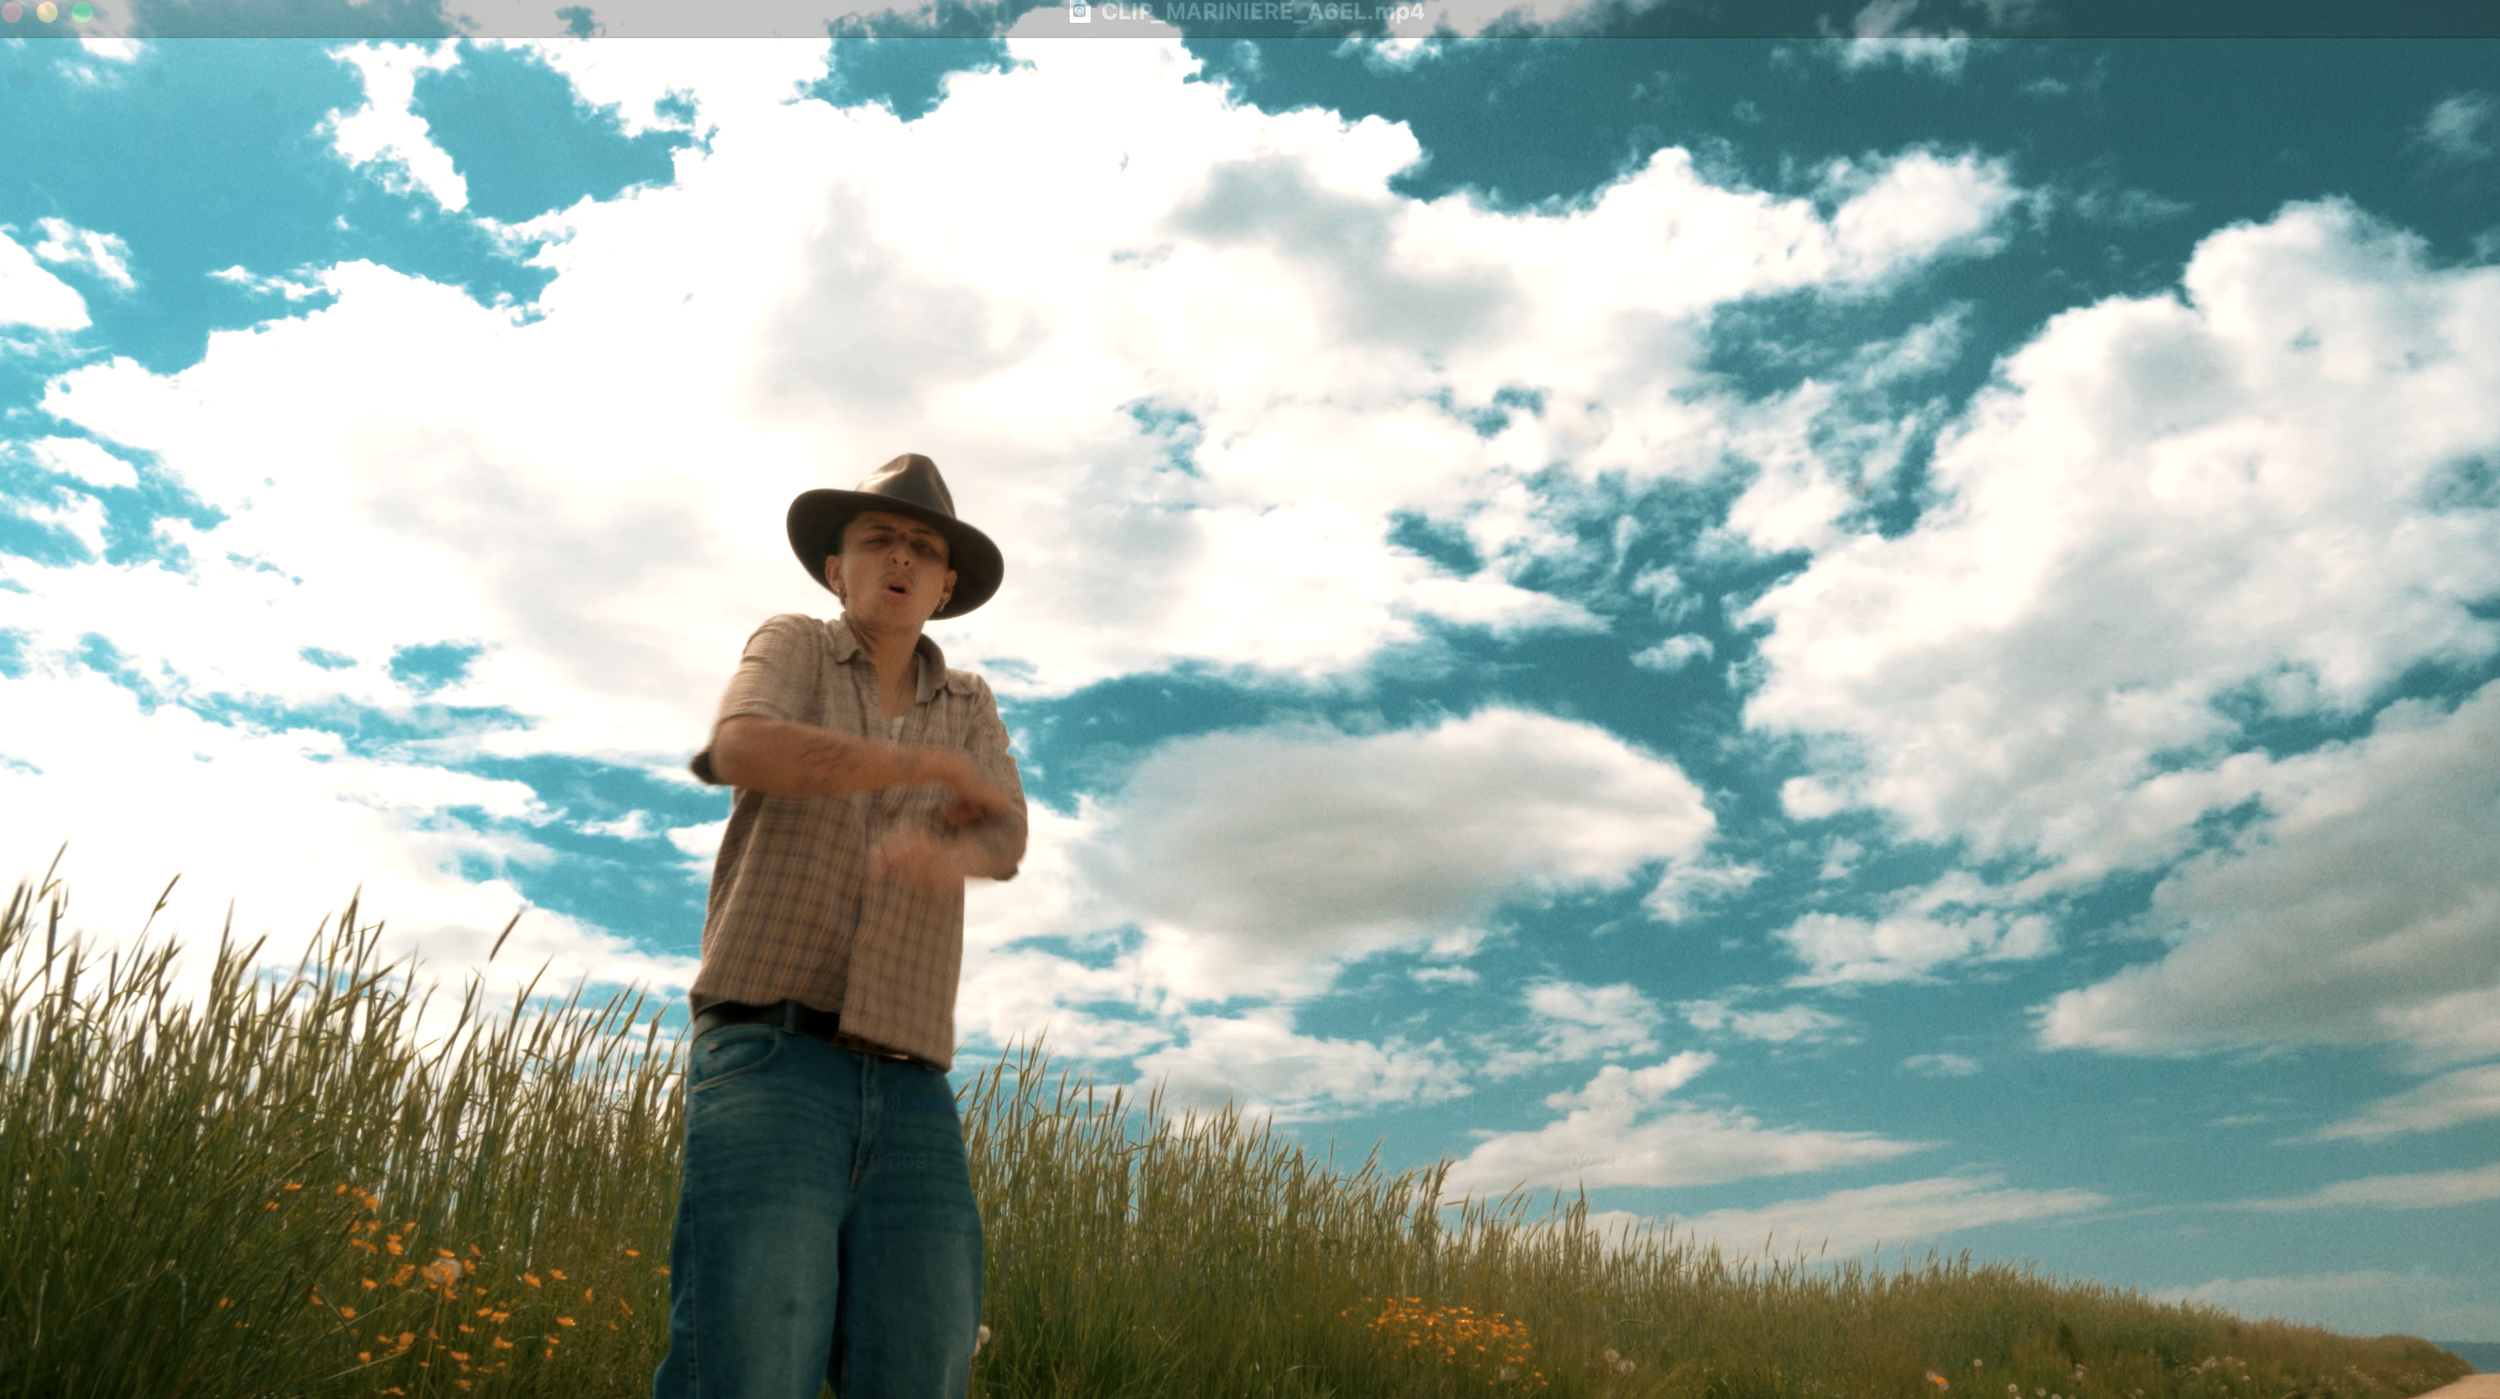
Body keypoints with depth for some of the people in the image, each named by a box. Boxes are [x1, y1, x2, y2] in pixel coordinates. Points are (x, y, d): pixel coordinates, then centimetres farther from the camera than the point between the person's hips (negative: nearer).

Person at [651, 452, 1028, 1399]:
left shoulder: (969, 706, 20)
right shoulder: (791, 648, 10)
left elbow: (1004, 841, 1)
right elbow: (746, 753, -14)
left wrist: (936, 852, -24)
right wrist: (936, 766, -6)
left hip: (910, 1089, 4)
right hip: (769, 1059, -4)